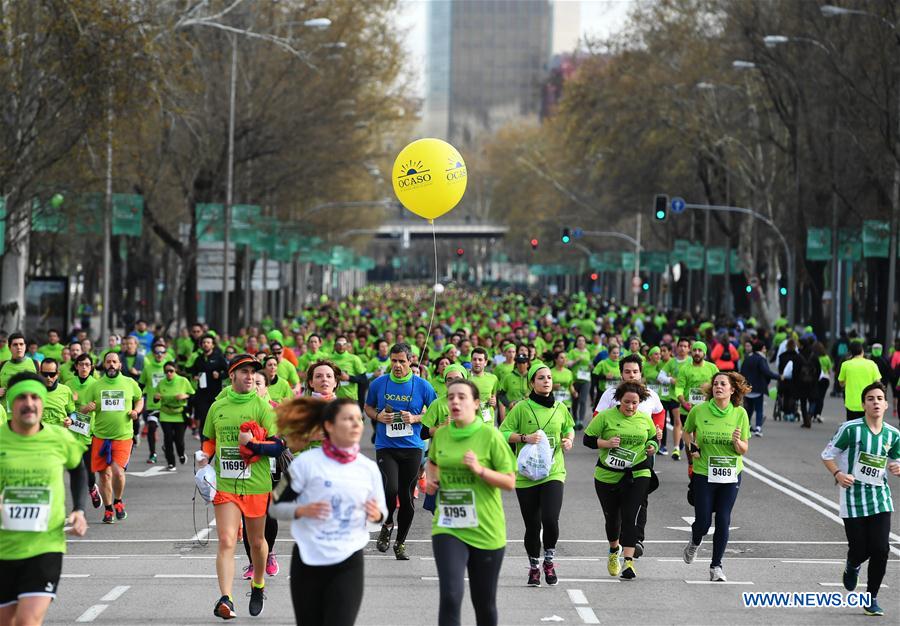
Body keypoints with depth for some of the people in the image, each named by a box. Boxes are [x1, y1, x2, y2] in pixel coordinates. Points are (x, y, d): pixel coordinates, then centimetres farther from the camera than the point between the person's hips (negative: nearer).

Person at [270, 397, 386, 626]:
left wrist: (377, 515, -9)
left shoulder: (369, 468, 3)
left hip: (349, 565, 1)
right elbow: (276, 506, 0)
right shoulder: (306, 463, -6)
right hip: (308, 562, -1)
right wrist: (302, 511, -20)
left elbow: (381, 511, 14)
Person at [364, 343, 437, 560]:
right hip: (385, 446, -1)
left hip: (412, 447, 1)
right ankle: (387, 524, 10)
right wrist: (378, 416, -5)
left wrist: (415, 418, -10)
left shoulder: (422, 386, -1)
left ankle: (400, 543, 19)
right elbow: (368, 407, 17)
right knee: (390, 489, -20)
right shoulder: (378, 384, 2)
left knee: (407, 498, 4)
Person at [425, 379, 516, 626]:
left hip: (486, 531, -2)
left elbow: (510, 483, -7)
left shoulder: (490, 436, -8)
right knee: (450, 597, -17)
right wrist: (430, 480, 7)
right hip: (448, 529, 2)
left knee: (484, 603, 12)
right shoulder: (440, 434, 4)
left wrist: (480, 470, -21)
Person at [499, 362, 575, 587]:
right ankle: (534, 567, 27)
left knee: (550, 520, -16)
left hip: (553, 473, 1)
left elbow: (569, 427, 25)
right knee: (532, 525, 6)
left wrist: (569, 439, 5)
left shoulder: (560, 408, 7)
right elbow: (503, 433, -5)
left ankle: (549, 561, 9)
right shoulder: (522, 408, -4)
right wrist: (525, 437, -18)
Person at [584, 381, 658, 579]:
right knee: (612, 517, 14)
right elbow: (588, 439, -3)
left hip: (637, 475, 0)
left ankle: (629, 561, -16)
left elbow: (653, 438, 21)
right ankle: (614, 550, 42)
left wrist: (653, 447, -2)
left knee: (630, 517, -13)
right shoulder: (605, 416, -5)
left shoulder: (645, 419, 4)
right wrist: (606, 443, -20)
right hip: (607, 476, 0)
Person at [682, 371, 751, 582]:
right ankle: (694, 543, 34)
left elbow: (743, 450, 1)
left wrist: (737, 441, -21)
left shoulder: (740, 414, -4)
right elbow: (687, 432, 16)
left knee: (723, 521, -2)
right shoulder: (699, 410, -6)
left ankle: (716, 566, 11)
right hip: (704, 474, -1)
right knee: (703, 521, -2)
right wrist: (692, 448, -2)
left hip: (730, 475, 1)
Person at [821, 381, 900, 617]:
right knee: (859, 550, -1)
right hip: (853, 498, -3)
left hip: (880, 497, 3)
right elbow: (827, 454, 1)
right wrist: (838, 474, -15)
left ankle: (871, 598, 10)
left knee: (881, 549, -7)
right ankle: (852, 567, 38)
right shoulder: (851, 428, -7)